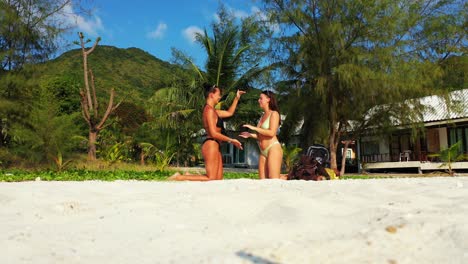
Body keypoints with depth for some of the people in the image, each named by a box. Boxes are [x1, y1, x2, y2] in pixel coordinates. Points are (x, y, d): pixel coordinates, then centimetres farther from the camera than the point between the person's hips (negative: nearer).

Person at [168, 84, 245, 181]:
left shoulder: (212, 110, 19)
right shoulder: (209, 110, -11)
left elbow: (229, 113, 32)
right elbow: (213, 133, -17)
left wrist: (237, 98, 28)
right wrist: (231, 140, -9)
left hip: (215, 146, 10)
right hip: (211, 145, -10)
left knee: (218, 179, 5)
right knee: (211, 179, -12)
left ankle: (189, 176, 9)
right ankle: (180, 177, -8)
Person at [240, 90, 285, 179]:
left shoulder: (274, 113, -3)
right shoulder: (263, 116, 19)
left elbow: (271, 133, -16)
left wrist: (254, 128, -13)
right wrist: (250, 135, 13)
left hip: (273, 148, -8)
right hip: (263, 152, 8)